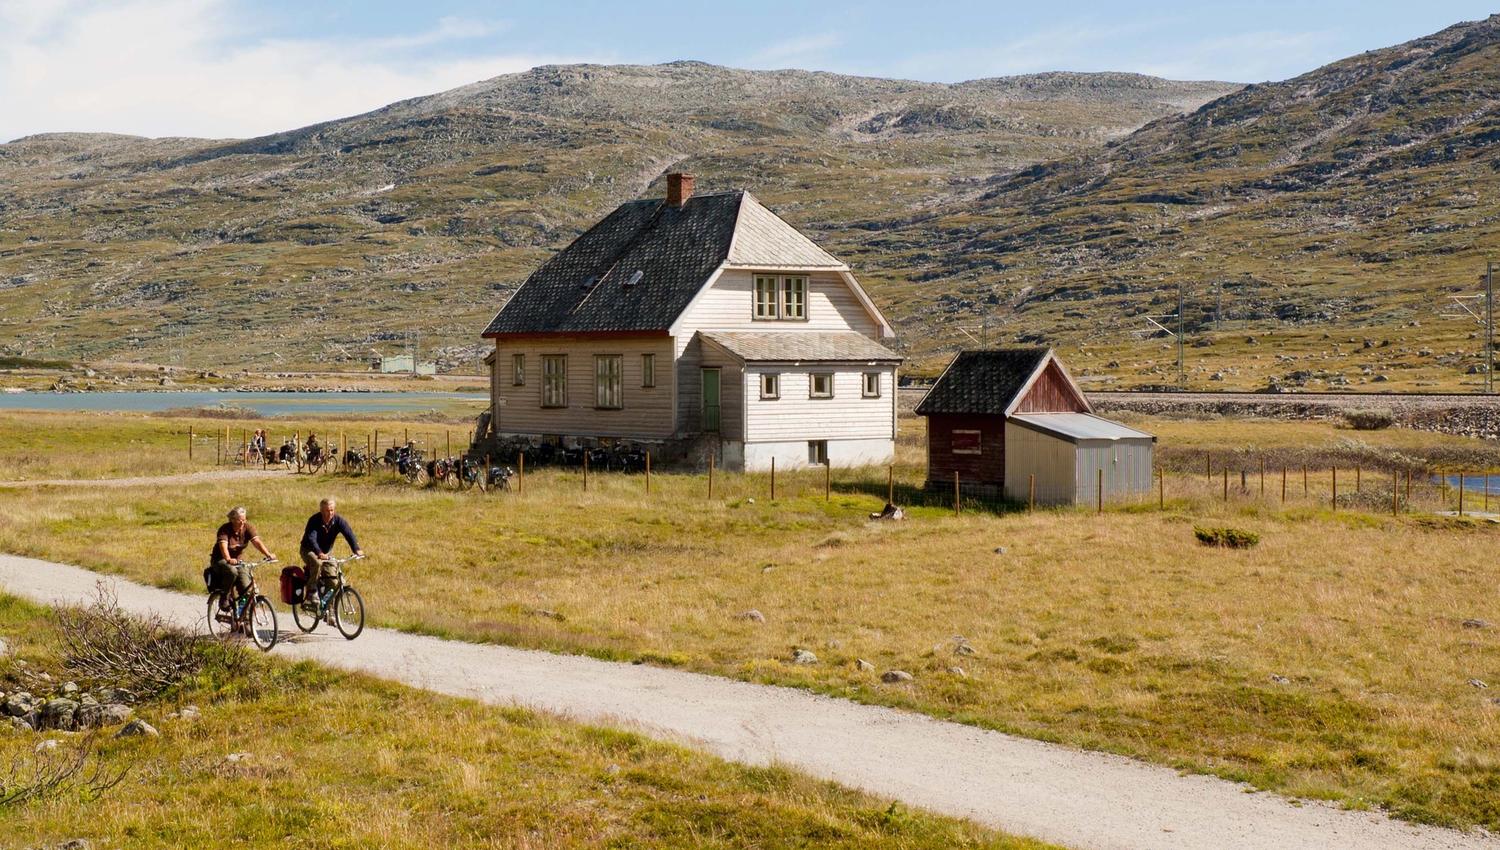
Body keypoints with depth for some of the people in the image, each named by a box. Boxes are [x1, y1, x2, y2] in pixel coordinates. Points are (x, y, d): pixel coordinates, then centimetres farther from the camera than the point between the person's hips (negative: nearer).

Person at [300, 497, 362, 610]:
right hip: (310, 551, -4)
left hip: (327, 551, 4)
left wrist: (356, 549, -47)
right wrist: (319, 553, -56)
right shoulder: (314, 520, -24)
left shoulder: (338, 520, -15)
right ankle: (312, 596, -29)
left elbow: (349, 533, -29)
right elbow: (311, 539, -37)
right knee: (317, 563, -36)